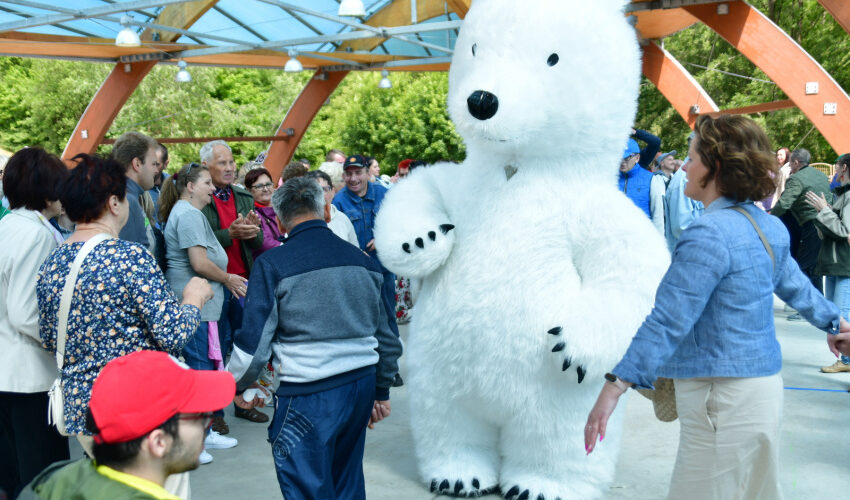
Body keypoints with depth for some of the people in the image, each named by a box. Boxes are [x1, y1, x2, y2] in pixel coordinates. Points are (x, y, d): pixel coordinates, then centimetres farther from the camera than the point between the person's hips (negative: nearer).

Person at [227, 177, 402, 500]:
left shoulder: (272, 265, -8)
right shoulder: (361, 260, 7)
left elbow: (254, 342, -9)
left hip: (309, 394, -5)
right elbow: (387, 338, 13)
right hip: (361, 383, 6)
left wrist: (239, 387, 10)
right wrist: (381, 392, 25)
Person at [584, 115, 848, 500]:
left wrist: (616, 385, -25)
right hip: (765, 386, 9)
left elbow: (669, 320, -25)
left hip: (722, 396, -9)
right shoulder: (768, 226, 8)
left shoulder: (709, 234, -19)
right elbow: (794, 284, 23)